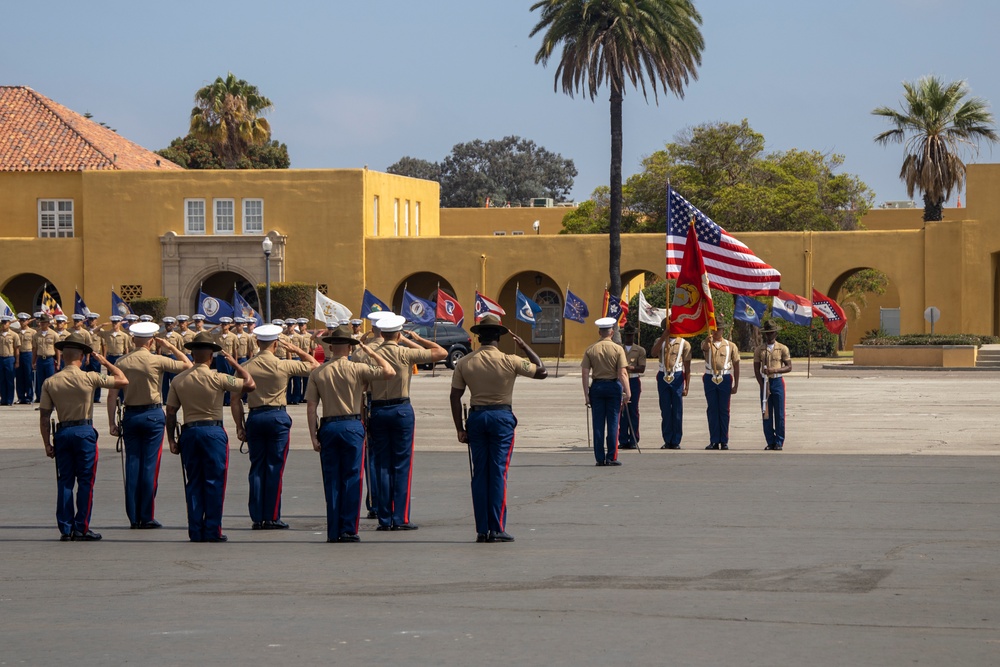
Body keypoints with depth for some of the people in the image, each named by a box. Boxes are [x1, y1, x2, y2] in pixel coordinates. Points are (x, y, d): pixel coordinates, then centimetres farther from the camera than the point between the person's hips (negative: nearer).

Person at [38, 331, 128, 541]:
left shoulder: (50, 382, -1)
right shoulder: (88, 378, -9)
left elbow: (44, 417, 0)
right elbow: (123, 381, -3)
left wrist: (47, 444, 7)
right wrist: (106, 362, 7)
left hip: (62, 433, 3)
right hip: (85, 432, -3)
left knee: (64, 482, 7)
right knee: (85, 481, 3)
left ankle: (65, 529, 7)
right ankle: (81, 528, 1)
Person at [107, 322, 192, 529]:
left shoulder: (121, 363, 0)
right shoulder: (157, 361, -8)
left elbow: (112, 395, -1)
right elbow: (188, 366, -1)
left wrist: (112, 422, 5)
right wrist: (170, 347, 5)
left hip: (130, 416, 3)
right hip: (153, 415, -3)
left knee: (132, 464, 6)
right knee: (150, 465, -1)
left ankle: (133, 517, 7)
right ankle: (147, 517, -1)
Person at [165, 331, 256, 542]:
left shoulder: (178, 380, 2)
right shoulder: (217, 378, -9)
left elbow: (171, 412, 3)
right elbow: (250, 385, -3)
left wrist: (172, 440, 9)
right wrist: (235, 364, 8)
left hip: (189, 432, 4)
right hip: (213, 431, -4)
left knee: (193, 483, 10)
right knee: (214, 481, 2)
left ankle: (195, 531, 9)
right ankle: (212, 530, 2)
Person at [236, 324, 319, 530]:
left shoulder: (245, 367, -1)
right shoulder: (284, 366, -7)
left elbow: (235, 400, -2)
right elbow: (314, 365, 5)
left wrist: (239, 426, 5)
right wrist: (297, 350, 15)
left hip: (255, 418, 2)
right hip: (278, 417, -2)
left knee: (257, 467, 8)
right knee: (275, 467, 2)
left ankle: (257, 518, 8)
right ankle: (271, 518, 2)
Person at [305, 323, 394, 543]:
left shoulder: (317, 373, 3)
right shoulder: (357, 369, -5)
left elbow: (311, 407, 0)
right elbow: (389, 372, -3)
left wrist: (314, 436, 3)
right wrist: (372, 353, 7)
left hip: (328, 427, 2)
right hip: (352, 426, -2)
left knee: (331, 481, 7)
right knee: (352, 480, 2)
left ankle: (333, 531, 8)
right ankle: (348, 530, -1)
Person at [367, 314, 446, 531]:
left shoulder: (371, 355, 0)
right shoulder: (405, 354, -8)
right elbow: (441, 353, -3)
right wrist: (416, 339, 5)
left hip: (378, 411, 3)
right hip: (401, 410, -3)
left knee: (382, 465, 7)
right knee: (402, 465, 1)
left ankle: (384, 518, 6)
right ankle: (401, 518, -2)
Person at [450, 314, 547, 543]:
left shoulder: (464, 363, 2)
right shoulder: (510, 361, -7)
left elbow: (455, 396, 1)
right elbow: (541, 372, 2)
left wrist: (460, 428, 5)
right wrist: (525, 348, 11)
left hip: (476, 417, 3)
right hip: (502, 416, -3)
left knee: (479, 473, 7)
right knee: (499, 472, -2)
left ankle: (481, 530, 6)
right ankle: (497, 529, -6)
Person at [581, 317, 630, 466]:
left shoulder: (590, 350, 1)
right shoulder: (618, 349, -5)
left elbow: (585, 374, -2)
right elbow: (622, 373, -11)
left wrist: (586, 394, 0)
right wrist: (627, 392, -8)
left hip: (597, 387, 2)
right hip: (613, 386, -2)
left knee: (598, 424, 5)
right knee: (613, 423, 3)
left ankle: (600, 458, 6)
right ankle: (612, 458, 1)